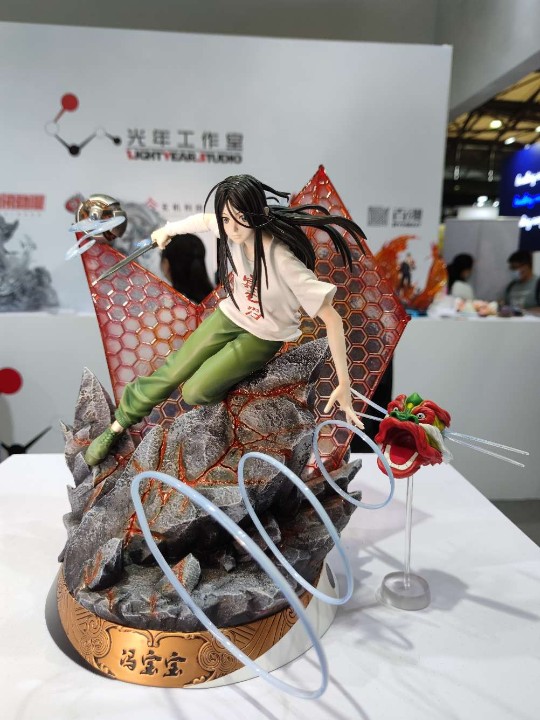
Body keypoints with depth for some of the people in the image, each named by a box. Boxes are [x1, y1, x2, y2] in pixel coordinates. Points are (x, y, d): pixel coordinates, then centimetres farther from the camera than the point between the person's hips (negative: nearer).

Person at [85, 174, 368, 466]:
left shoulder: (284, 264, -36)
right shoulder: (235, 230, -19)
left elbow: (331, 317, -33)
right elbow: (203, 220, 6)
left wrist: (344, 383, -32)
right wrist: (168, 230, 22)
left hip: (262, 336, -4)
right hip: (230, 316, 5)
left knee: (195, 392, -15)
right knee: (170, 373, 1)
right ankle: (117, 426, 21)